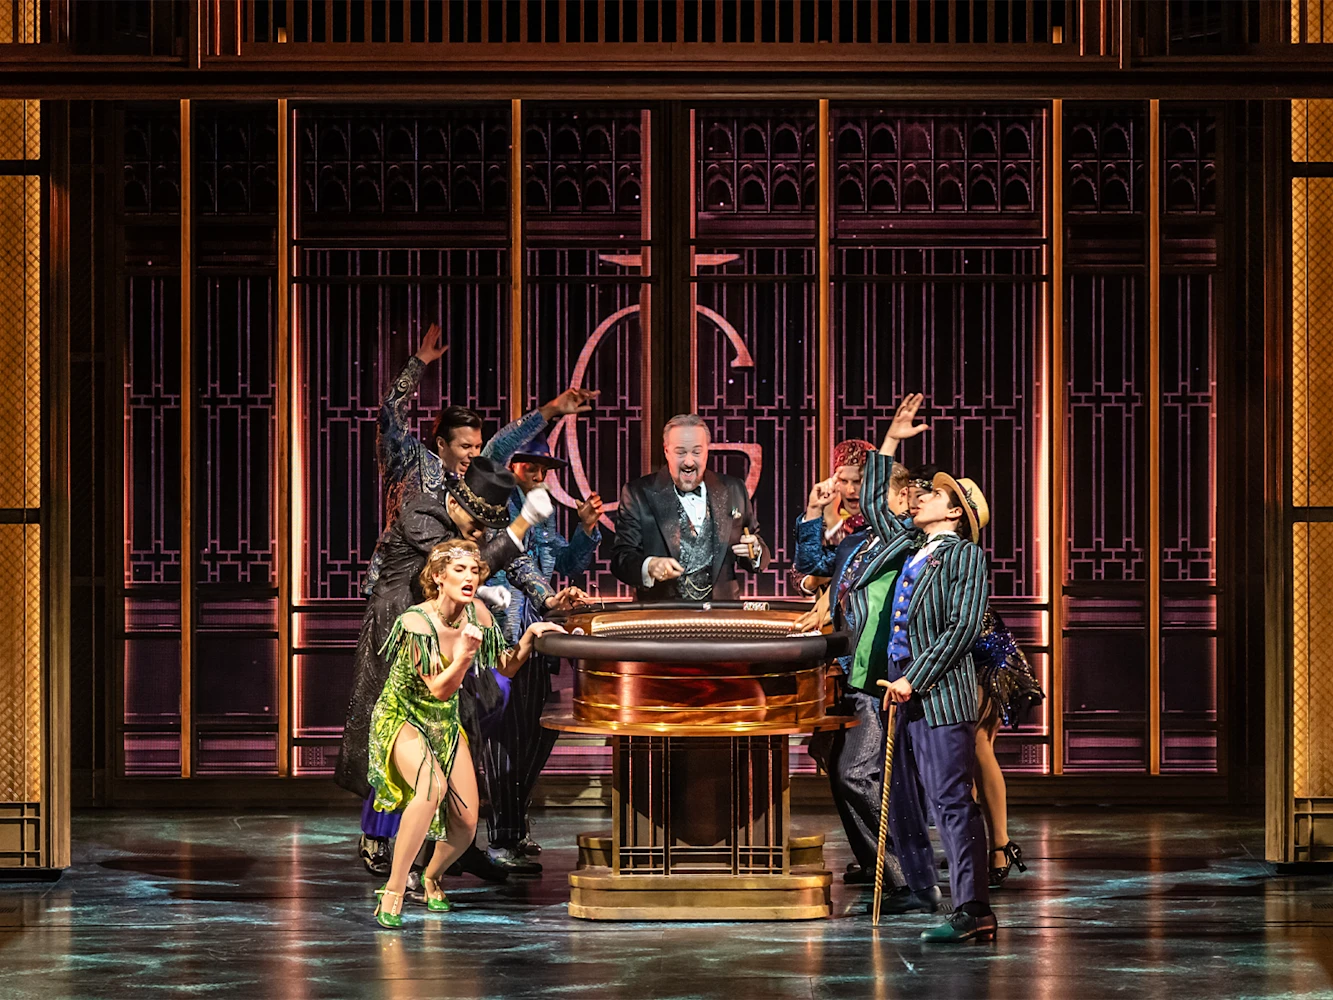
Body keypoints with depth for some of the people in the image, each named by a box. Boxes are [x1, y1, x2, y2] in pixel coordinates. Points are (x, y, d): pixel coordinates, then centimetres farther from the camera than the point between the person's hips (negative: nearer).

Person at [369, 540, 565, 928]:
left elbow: (506, 667, 3)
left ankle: (431, 877, 32)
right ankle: (393, 892, -28)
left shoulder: (476, 612, -7)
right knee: (433, 785, -36)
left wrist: (529, 636, -13)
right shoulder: (416, 622, -25)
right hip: (403, 717, -6)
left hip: (446, 722, 6)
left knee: (466, 825, -3)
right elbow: (440, 690, -27)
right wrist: (465, 653, -41)